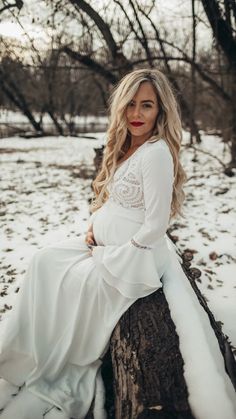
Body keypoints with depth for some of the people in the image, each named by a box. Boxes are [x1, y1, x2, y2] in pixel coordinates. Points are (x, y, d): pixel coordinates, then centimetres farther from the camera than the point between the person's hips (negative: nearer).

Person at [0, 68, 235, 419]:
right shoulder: (125, 146, 6)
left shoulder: (156, 152, -22)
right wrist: (93, 228, 1)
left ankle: (62, 376, 15)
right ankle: (34, 355, 16)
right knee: (44, 262, 4)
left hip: (137, 256, -9)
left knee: (67, 285, -11)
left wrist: (113, 255, -14)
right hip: (104, 245, 9)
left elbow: (155, 226, -23)